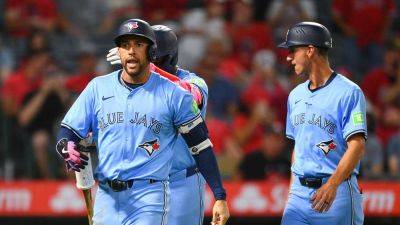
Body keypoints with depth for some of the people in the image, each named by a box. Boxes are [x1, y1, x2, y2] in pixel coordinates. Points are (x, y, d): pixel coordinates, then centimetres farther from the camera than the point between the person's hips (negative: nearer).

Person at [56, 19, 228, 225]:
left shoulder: (174, 95, 0)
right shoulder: (98, 88, 7)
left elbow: (201, 146, 3)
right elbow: (66, 133, 7)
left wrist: (220, 197, -1)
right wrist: (68, 150, -19)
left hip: (149, 199, -4)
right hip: (106, 197, 4)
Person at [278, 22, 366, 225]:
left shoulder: (348, 92, -8)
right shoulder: (296, 95, 16)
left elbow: (357, 145, -16)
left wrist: (332, 185, -27)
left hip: (337, 192, -6)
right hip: (300, 192, 6)